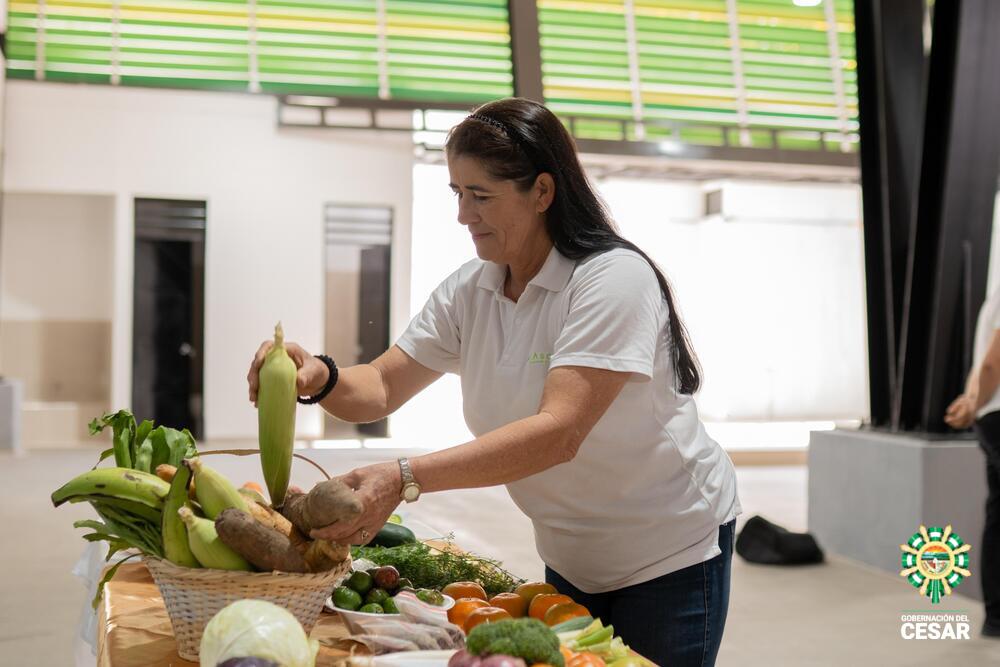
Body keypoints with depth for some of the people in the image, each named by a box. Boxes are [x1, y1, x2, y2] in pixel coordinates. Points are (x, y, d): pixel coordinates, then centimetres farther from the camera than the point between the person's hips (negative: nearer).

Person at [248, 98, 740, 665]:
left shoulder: (613, 279, -26)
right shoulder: (469, 291, -4)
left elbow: (558, 434, -36)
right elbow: (380, 389, -4)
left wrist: (406, 479, -46)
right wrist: (319, 377, -28)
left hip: (669, 554, -6)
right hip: (572, 558, 6)